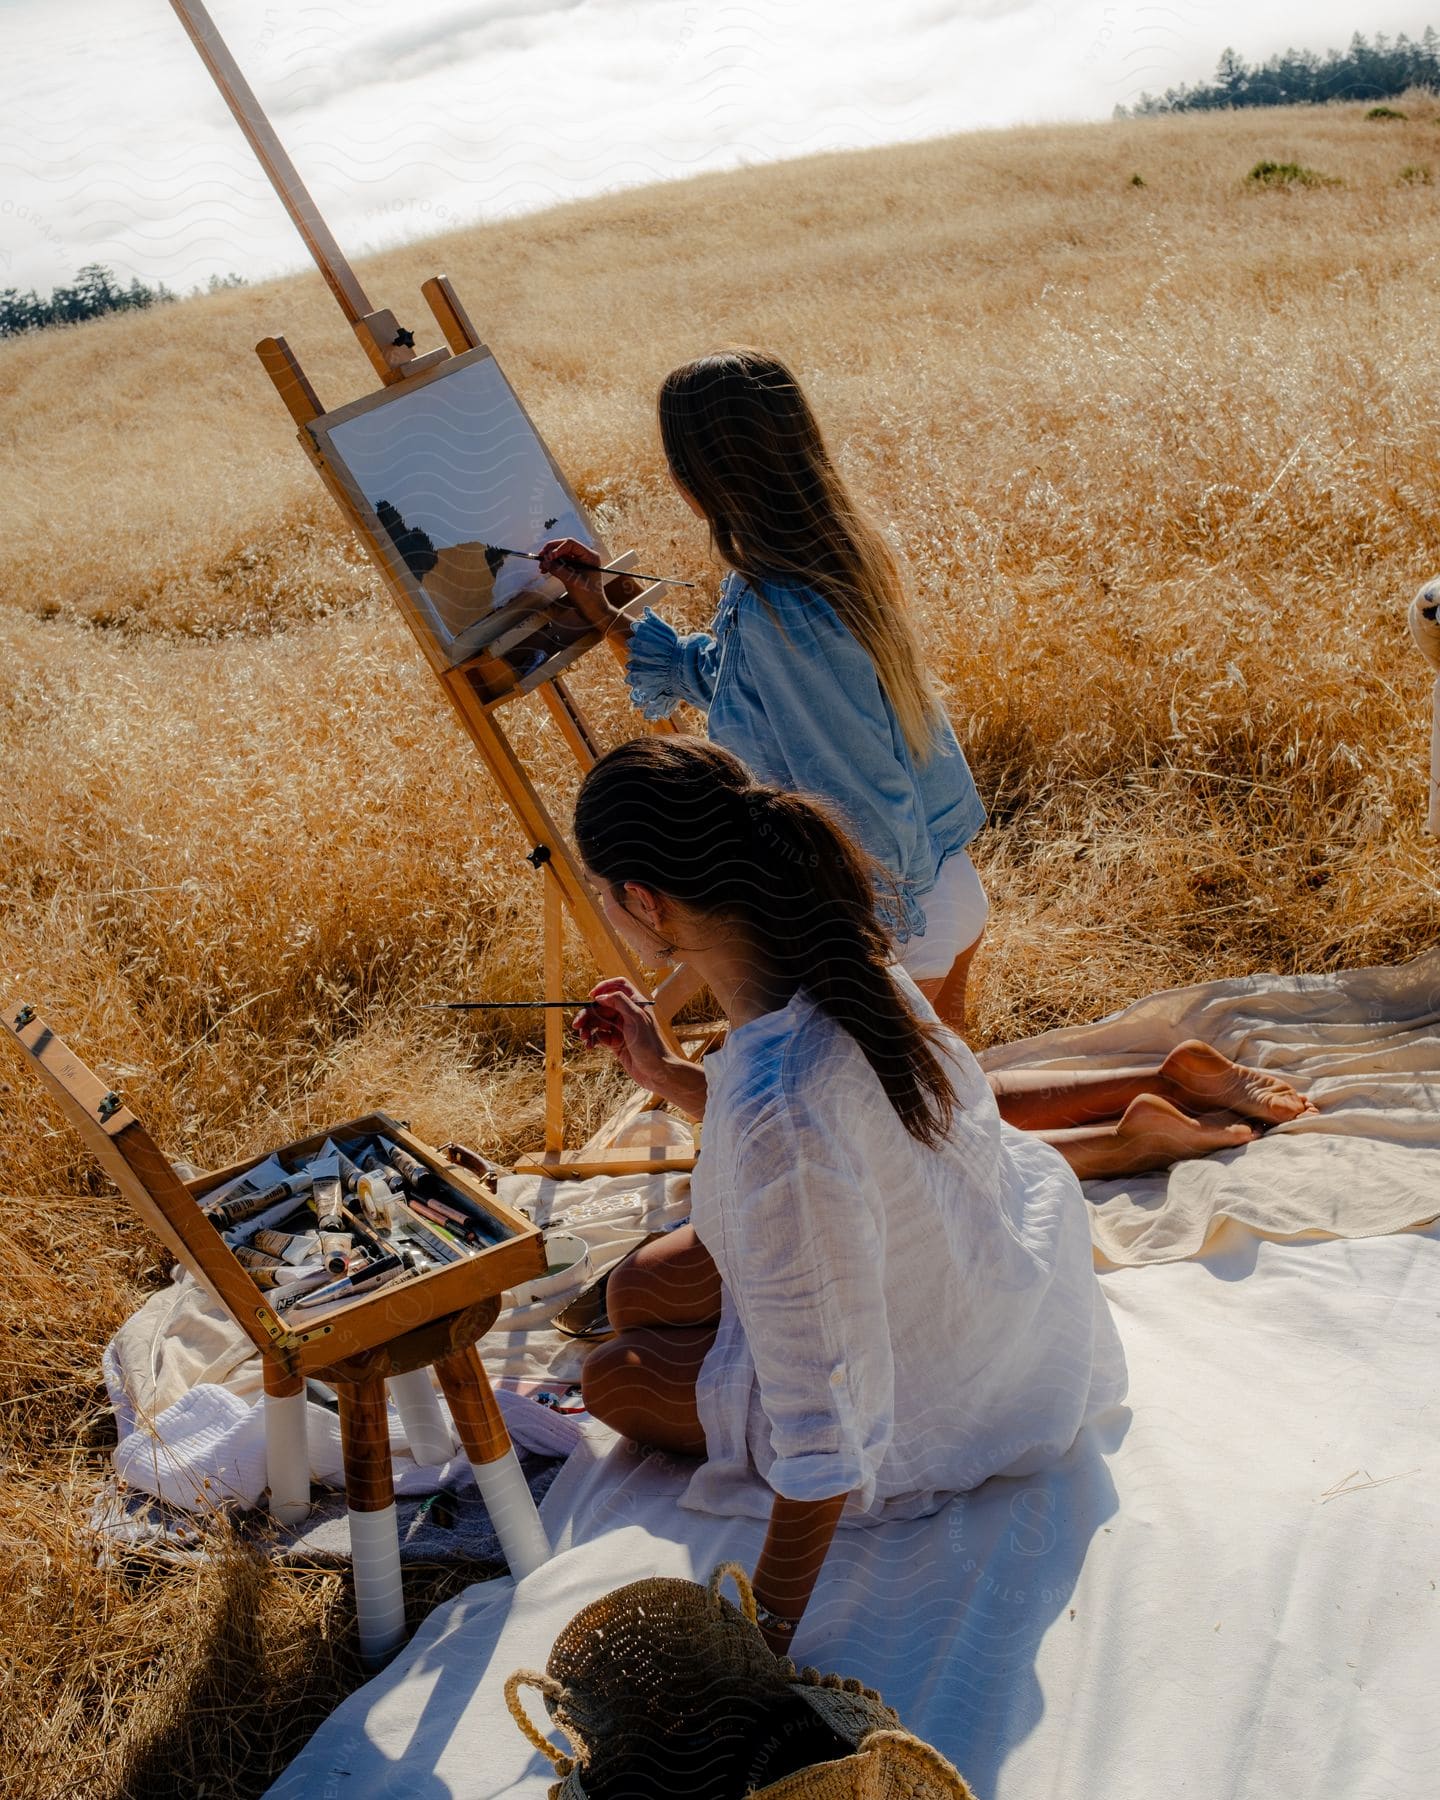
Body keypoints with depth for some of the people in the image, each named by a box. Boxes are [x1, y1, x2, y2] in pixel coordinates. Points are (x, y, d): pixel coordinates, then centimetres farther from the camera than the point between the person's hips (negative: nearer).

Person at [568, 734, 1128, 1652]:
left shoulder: (775, 1109, -44)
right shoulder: (834, 958, -18)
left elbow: (823, 1413, -36)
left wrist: (766, 1641, -25)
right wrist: (667, 1075, 4)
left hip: (947, 1391, -8)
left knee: (614, 1376, 9)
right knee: (638, 1292, 19)